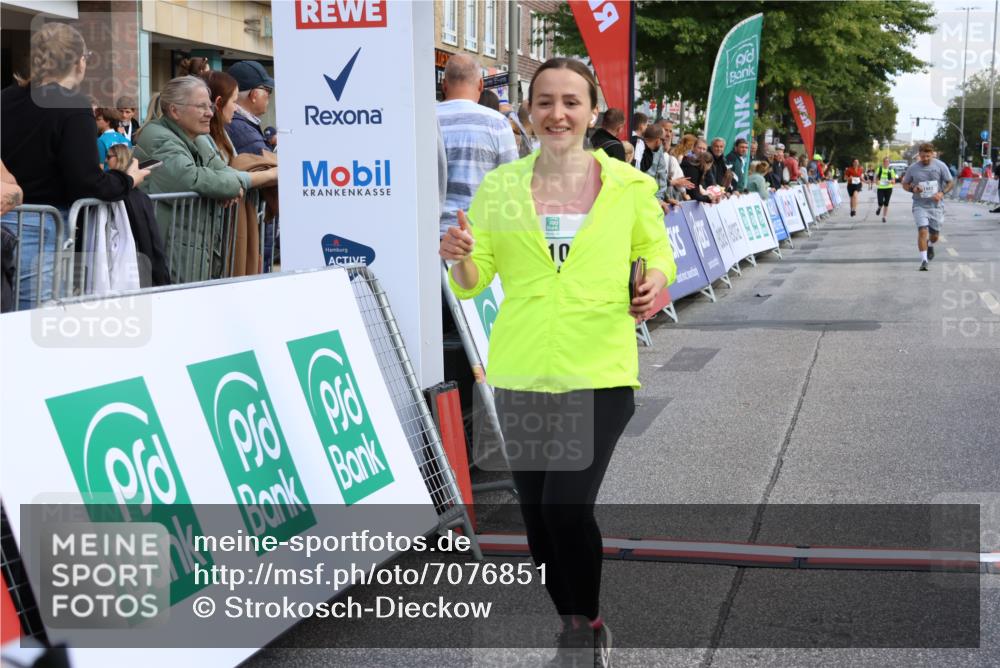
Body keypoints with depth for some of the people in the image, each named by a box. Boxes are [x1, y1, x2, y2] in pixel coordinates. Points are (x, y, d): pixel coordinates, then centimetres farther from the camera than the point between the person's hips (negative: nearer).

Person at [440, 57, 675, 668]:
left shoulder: (629, 186, 0)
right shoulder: (499, 187, 3)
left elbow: (656, 254, 13)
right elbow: (474, 281, 7)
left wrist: (656, 281, -9)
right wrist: (461, 258, -16)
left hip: (600, 372, -2)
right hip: (522, 375, 3)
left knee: (567, 504, -16)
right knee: (537, 513, 10)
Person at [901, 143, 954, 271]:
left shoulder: (940, 166, -3)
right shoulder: (912, 168, -2)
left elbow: (951, 183, 3)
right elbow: (905, 184, 9)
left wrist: (942, 193, -15)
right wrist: (913, 189, -14)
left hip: (936, 206, 1)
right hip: (920, 205, -1)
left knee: (934, 235, 11)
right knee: (922, 231, -18)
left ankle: (930, 245, 47)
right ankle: (923, 260, -16)